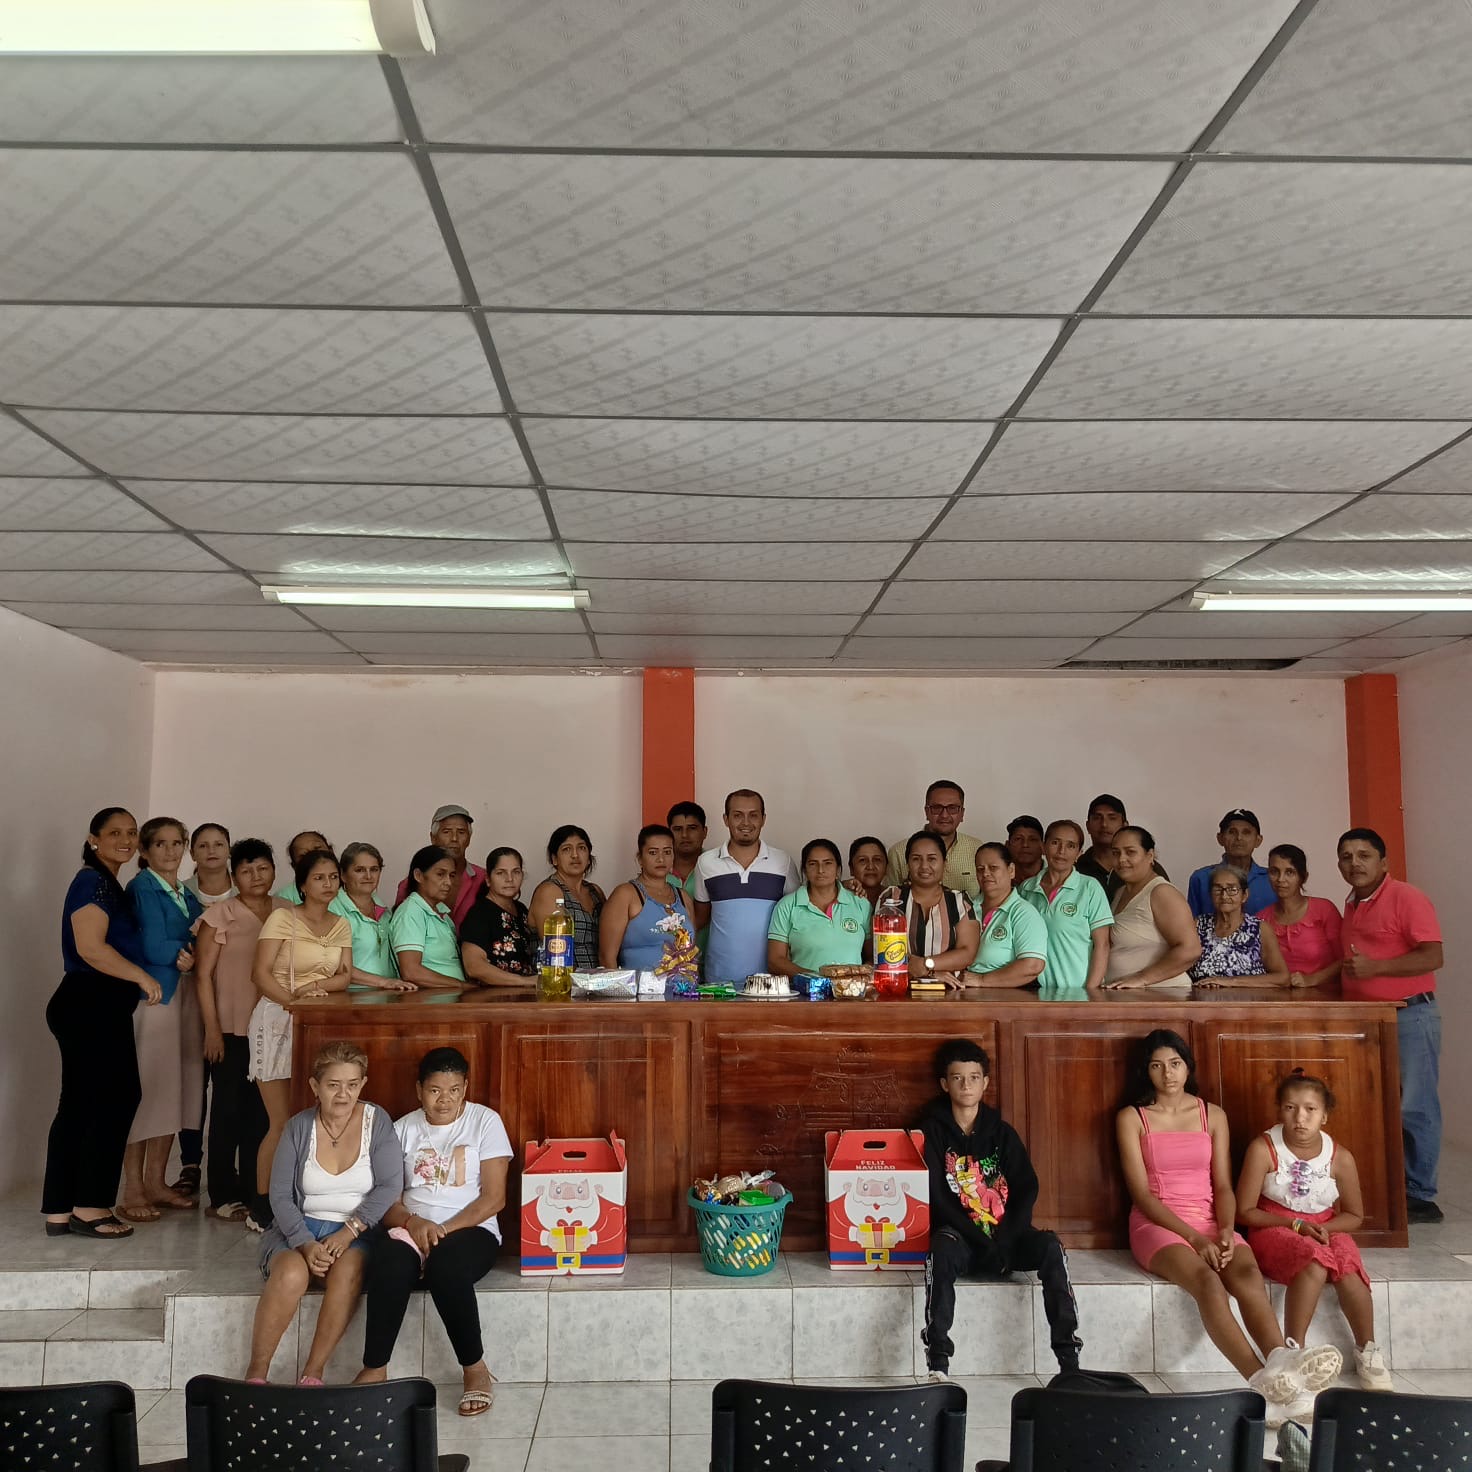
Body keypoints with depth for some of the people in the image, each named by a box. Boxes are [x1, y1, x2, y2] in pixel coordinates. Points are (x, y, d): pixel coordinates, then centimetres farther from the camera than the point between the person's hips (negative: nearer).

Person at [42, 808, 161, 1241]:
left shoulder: (109, 885, 19)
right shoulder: (93, 881, -11)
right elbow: (90, 947, -21)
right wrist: (142, 976, -15)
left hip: (96, 1008, 10)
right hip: (90, 1006, -10)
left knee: (80, 1105, 10)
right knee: (114, 1099, -5)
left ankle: (60, 1211, 14)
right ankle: (90, 1207, 2)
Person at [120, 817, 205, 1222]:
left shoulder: (187, 894, 17)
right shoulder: (142, 888, -5)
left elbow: (199, 942, 10)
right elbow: (152, 947, -15)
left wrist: (188, 954, -9)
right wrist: (193, 950, -3)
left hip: (187, 992, 7)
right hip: (154, 992, -7)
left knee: (175, 1086, 9)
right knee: (147, 1086, -5)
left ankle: (156, 1182, 19)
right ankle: (133, 1190, 3)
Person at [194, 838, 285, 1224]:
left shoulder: (288, 913, 8)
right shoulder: (219, 915, -4)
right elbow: (203, 975, -5)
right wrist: (212, 1030, -9)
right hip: (232, 1030, -3)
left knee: (262, 1113, 7)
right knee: (228, 1111, 3)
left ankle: (253, 1193, 18)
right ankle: (223, 1196, 14)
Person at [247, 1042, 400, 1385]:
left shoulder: (376, 1121, -1)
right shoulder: (298, 1127, 1)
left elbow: (389, 1187, -7)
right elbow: (280, 1196, -3)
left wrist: (348, 1232, -19)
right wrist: (306, 1244, -18)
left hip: (357, 1231, 0)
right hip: (301, 1228, 1)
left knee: (347, 1270, -34)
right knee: (291, 1273, -32)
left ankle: (313, 1373, -21)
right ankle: (255, 1374, -17)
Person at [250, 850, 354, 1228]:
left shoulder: (341, 926, 11)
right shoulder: (282, 919, -5)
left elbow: (344, 976, 5)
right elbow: (261, 973, -11)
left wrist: (317, 986, -14)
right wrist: (293, 1001, -23)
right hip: (278, 1022, -5)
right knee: (282, 1122, -5)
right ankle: (262, 1207, 7)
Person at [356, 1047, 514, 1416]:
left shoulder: (485, 1121, -1)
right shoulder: (404, 1129, 8)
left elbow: (494, 1197, -6)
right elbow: (388, 1198, 5)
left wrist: (446, 1229, -18)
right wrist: (413, 1223, -17)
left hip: (470, 1230, -2)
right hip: (413, 1229, 2)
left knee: (445, 1265, -36)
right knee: (389, 1261, -33)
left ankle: (475, 1368, -19)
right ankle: (375, 1370, -20)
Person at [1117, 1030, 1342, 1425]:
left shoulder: (1213, 1115, 13)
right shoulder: (1131, 1118, 2)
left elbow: (1222, 1185, 8)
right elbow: (1141, 1192, -5)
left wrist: (1225, 1230, -13)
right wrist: (1193, 1237, -16)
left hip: (1210, 1222, 4)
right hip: (1157, 1225, -3)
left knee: (1248, 1273, -31)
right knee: (1206, 1279, -34)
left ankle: (1284, 1365, -51)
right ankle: (1265, 1381, -49)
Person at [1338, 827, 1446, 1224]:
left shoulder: (1406, 898, -9)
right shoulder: (1351, 906, 16)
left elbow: (1433, 957, -17)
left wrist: (1375, 967, -22)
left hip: (1409, 1016, -8)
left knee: (1413, 1108, -4)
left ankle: (1419, 1195, 4)